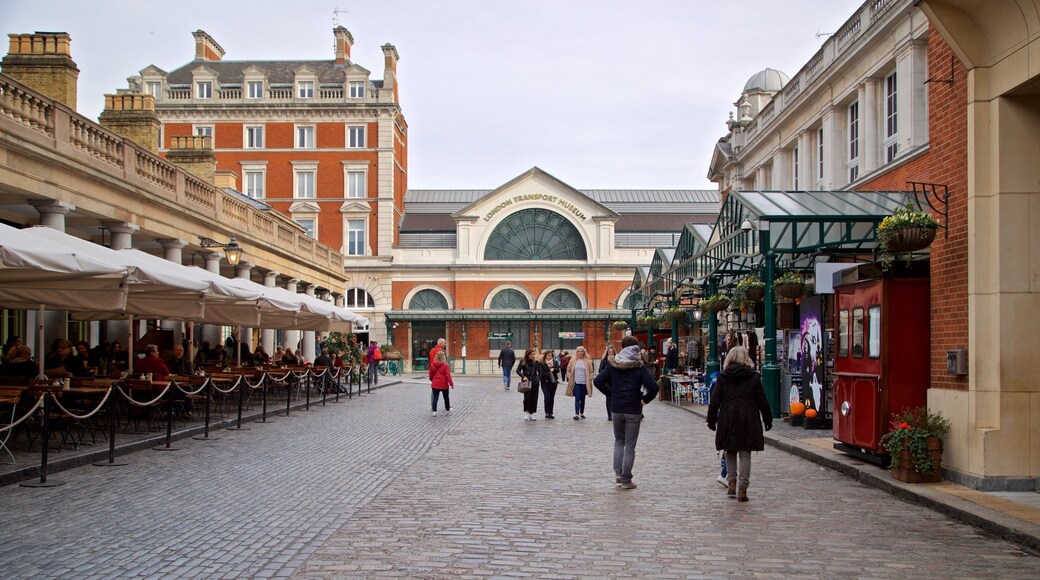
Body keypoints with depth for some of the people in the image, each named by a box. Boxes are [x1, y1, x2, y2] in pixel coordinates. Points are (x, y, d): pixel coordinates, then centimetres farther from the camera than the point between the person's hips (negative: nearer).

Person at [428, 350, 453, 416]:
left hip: (435, 384, 2)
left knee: (435, 398, 5)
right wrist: (451, 384, -6)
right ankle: (447, 409, 31)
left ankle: (434, 411, -5)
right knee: (446, 397, 16)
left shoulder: (432, 365, -3)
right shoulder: (445, 365, -13)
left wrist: (432, 380, 29)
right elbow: (448, 375, -14)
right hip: (444, 385, -2)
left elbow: (431, 374, 9)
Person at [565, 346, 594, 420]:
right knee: (577, 398, -8)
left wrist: (589, 379, -2)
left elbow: (590, 372, 8)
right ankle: (576, 414, -11)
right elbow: (568, 370, 11)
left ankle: (582, 413, 23)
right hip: (576, 383, -1)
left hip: (584, 383, 1)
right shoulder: (573, 361, 2)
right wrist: (570, 378, 2)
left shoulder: (587, 361, 1)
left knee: (582, 399, 10)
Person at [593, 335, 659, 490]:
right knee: (630, 445, 6)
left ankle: (618, 473, 8)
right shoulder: (640, 367, -7)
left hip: (616, 409, 2)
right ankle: (626, 480, 8)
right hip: (633, 410, -2)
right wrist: (645, 400, 0)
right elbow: (653, 387, -17)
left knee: (619, 440, 21)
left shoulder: (612, 365, 0)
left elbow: (597, 381, -5)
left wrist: (611, 393, 6)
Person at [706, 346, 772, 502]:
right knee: (745, 454, 3)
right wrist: (768, 419, 12)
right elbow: (762, 401, 2)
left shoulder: (722, 377, 0)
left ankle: (732, 482, 12)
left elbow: (715, 401, -1)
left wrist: (711, 420, 7)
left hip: (727, 420, 1)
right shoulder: (754, 377, -1)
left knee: (730, 451, 18)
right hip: (748, 420, -1)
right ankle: (742, 489, 0)